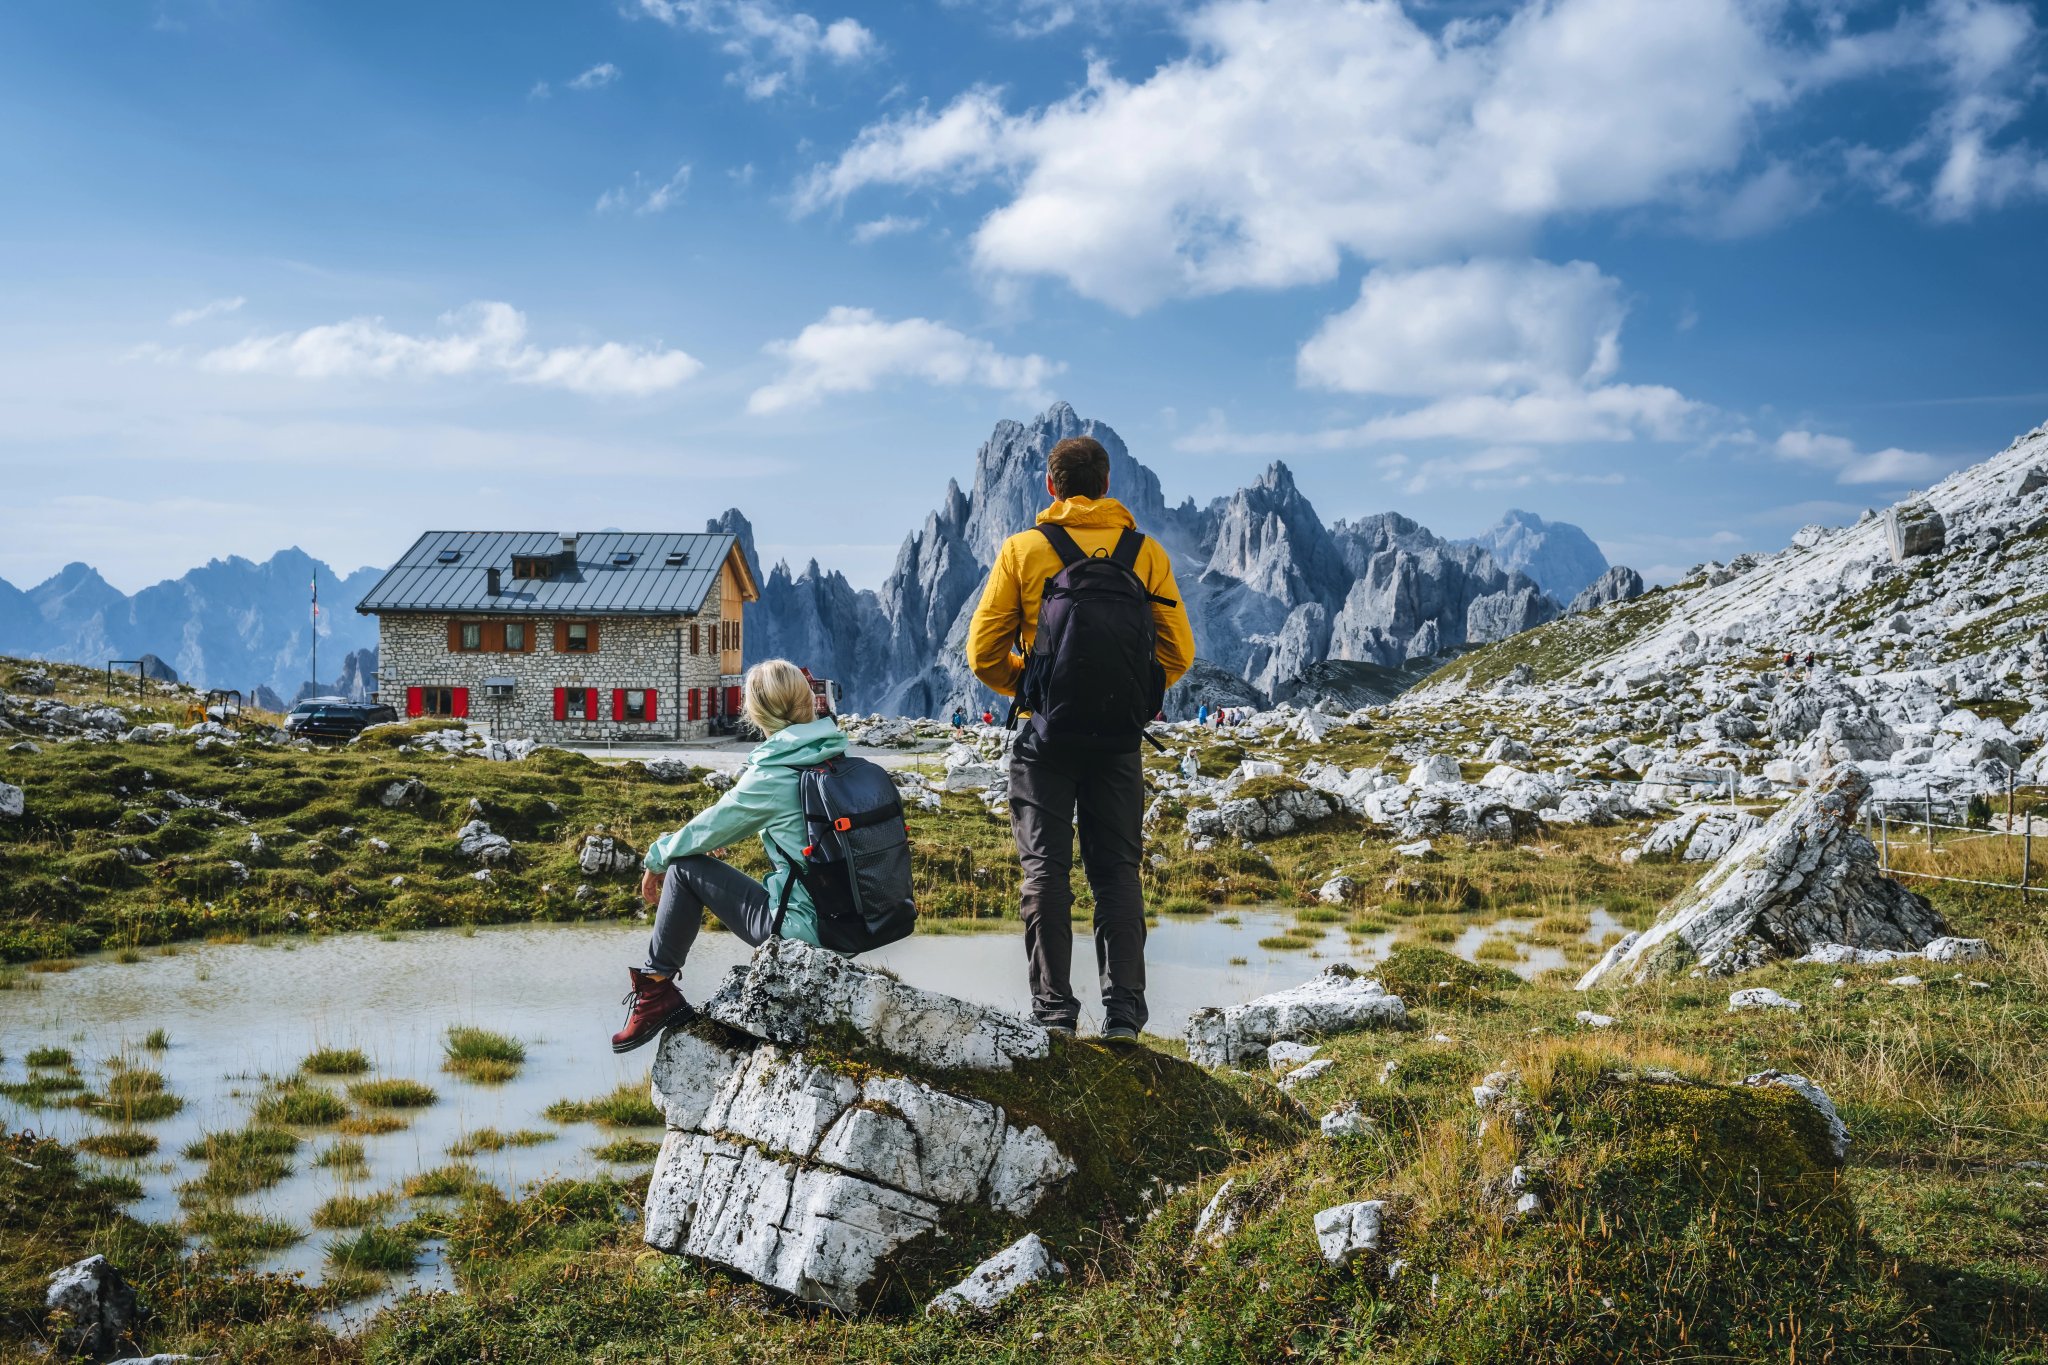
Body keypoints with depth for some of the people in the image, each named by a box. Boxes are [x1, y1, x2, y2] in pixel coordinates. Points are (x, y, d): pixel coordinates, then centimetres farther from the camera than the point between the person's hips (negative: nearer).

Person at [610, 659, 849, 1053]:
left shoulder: (771, 777, -14)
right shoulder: (837, 758, 5)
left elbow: (706, 832, -1)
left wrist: (657, 859, 16)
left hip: (803, 928, -7)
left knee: (685, 866, 6)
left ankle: (656, 990, 16)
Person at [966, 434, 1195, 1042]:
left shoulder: (1022, 550, -3)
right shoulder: (1146, 552, 2)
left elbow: (984, 653, -4)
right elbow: (1177, 652, 2)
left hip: (1045, 732, -1)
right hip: (1119, 736, 2)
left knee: (1046, 871, 6)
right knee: (1118, 872, 9)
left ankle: (1054, 1009, 6)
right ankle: (1124, 1011, 7)